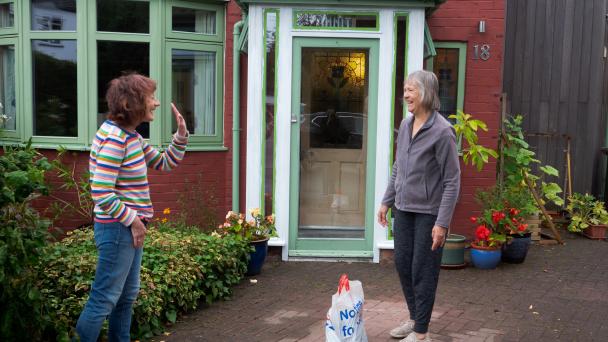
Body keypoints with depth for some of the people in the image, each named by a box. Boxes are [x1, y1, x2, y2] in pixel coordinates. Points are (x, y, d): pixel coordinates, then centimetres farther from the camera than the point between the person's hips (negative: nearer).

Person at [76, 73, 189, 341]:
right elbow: (101, 194, -23)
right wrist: (132, 220, -15)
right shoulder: (114, 138, -20)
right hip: (117, 228, -10)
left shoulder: (130, 136, 9)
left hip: (131, 226, 10)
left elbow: (165, 163, 18)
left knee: (127, 295, 19)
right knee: (104, 299, -2)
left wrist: (181, 135, 3)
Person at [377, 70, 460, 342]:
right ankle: (414, 318, 35)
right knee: (402, 264, 15)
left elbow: (452, 181, -16)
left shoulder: (442, 131, -17)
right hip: (404, 209, 7)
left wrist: (442, 223, -19)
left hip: (428, 212, -7)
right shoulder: (405, 126, 5)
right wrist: (387, 201, 15)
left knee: (422, 271, 3)